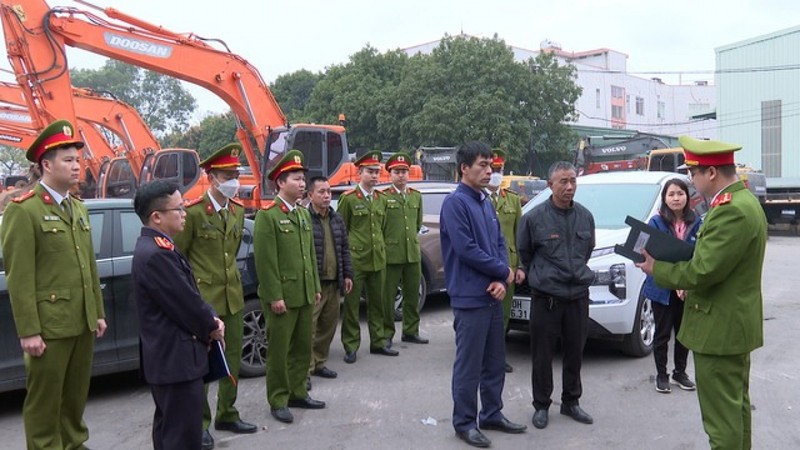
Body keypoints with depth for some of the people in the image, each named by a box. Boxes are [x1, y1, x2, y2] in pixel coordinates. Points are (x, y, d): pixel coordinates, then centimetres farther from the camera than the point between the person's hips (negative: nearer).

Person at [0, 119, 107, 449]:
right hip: (48, 325, -7)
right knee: (44, 401, 5)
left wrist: (98, 313, 15)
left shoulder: (78, 209, 14)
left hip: (82, 323, 7)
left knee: (76, 395, 17)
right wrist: (28, 331, -16)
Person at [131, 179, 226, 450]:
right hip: (176, 358, -11)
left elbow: (188, 294, 14)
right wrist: (212, 328, -4)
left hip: (169, 356, 11)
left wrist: (210, 320, 0)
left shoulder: (156, 246, 10)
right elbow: (186, 303, -22)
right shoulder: (155, 254, -25)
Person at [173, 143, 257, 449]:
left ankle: (227, 415, 29)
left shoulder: (238, 210, 8)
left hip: (233, 297, 7)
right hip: (203, 299, -7)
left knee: (232, 360, 14)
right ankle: (199, 424, 17)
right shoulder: (194, 211, -14)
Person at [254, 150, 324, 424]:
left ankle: (297, 393, 28)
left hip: (305, 294, 8)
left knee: (303, 347, 14)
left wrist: (316, 287, 14)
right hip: (282, 295, -7)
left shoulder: (303, 213, 13)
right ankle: (278, 401, 15)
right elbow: (265, 260, -16)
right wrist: (275, 296, -18)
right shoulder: (267, 216, -12)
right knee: (279, 350, 3)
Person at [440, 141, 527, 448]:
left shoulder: (486, 203, 13)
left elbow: (500, 243, 12)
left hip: (493, 295, 8)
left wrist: (502, 281, -5)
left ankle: (492, 414, 29)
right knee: (469, 365, 1)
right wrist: (504, 271, -8)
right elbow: (466, 249, -20)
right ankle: (465, 423, 13)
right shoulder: (455, 203, -13)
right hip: (470, 297, -8)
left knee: (495, 362, 16)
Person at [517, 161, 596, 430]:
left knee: (575, 352, 13)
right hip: (545, 297, -4)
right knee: (542, 355, 5)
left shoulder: (585, 216, 4)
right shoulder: (534, 217, -10)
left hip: (578, 295, 4)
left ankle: (571, 402, 29)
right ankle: (541, 405, 19)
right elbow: (523, 252, 4)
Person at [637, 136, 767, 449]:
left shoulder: (732, 211, -24)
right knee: (736, 405, 23)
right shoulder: (742, 201, 9)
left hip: (720, 330, -11)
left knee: (721, 415, 0)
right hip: (734, 324, 11)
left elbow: (701, 273, -26)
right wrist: (678, 258, 3)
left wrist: (656, 268, -12)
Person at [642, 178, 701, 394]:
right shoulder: (656, 223, -7)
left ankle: (680, 372, 30)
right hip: (662, 288, -3)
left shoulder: (695, 223, 1)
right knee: (662, 333, 7)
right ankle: (661, 375, 21)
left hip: (688, 288, 3)